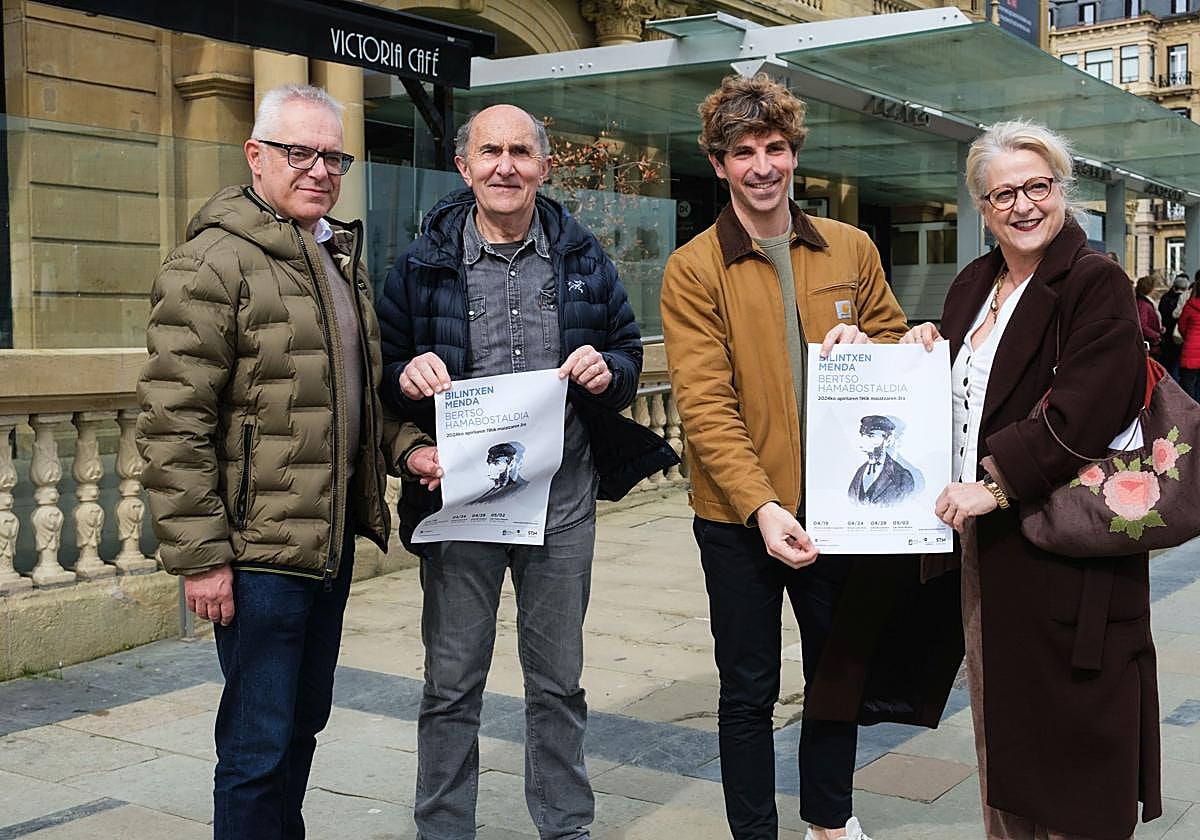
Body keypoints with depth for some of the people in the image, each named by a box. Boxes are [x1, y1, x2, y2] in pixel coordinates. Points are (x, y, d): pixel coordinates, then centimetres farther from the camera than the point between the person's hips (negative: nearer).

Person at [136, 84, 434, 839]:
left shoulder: (340, 257, 14)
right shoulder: (213, 263, -13)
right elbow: (174, 422, -17)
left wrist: (408, 443, 8)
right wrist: (199, 556, -19)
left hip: (333, 532, 8)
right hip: (261, 546, -8)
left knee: (305, 720, 20)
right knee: (260, 743, 0)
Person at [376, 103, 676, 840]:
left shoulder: (583, 258, 6)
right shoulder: (423, 263, 1)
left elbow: (629, 351, 12)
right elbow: (384, 370, 4)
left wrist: (607, 371, -10)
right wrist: (407, 378, -19)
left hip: (563, 495, 2)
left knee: (558, 680, 14)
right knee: (452, 681, 7)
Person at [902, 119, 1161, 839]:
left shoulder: (1096, 283, -11)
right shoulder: (974, 284, 12)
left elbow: (1082, 417, -20)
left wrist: (997, 482, -21)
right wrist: (928, 350, 4)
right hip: (982, 537, 8)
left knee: (1067, 726, 3)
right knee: (1001, 717, 18)